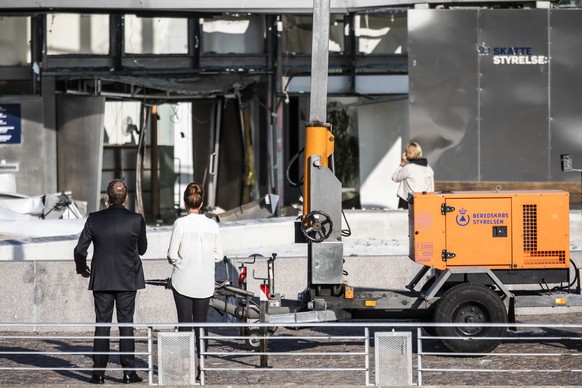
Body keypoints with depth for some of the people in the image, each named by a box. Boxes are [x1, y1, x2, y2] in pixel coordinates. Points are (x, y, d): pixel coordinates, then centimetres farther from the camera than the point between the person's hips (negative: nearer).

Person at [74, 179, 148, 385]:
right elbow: (142, 249, 4)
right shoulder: (136, 220, -9)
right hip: (128, 281, -1)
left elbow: (80, 249, -3)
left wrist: (81, 268, 16)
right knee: (126, 324, 5)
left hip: (101, 280, 1)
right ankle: (128, 372, 4)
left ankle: (98, 373, 4)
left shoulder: (94, 219, -7)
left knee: (102, 325, 5)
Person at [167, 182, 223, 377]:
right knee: (201, 323, 10)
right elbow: (218, 255, 2)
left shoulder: (181, 223, -12)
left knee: (184, 323, 3)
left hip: (183, 280, -3)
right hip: (205, 282, 3)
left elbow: (172, 255, -10)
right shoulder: (212, 225, -2)